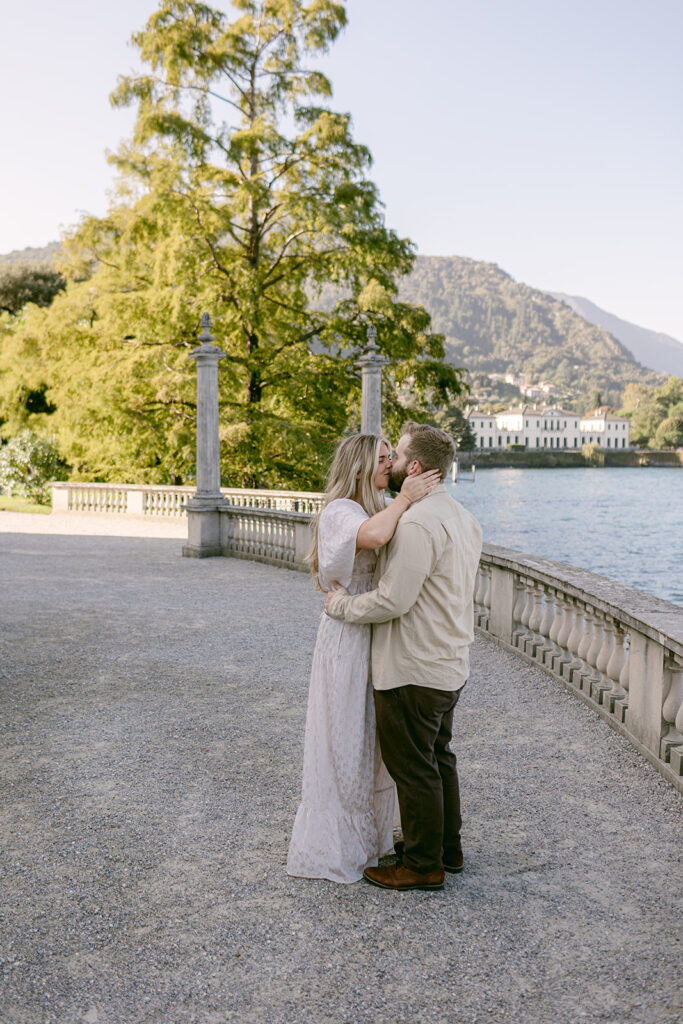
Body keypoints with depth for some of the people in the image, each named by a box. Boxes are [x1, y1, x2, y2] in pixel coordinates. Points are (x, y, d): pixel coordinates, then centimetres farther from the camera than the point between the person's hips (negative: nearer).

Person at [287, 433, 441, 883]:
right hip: (348, 639, -9)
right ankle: (333, 848, 18)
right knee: (344, 743, 2)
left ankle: (369, 835, 33)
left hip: (378, 639, 9)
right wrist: (404, 498, -25)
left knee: (375, 741, 17)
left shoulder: (382, 510, 14)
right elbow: (372, 536, -38)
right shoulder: (340, 512, -16)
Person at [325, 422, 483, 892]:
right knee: (439, 757, 21)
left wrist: (340, 602, -11)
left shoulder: (417, 523, -24)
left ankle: (423, 864, 17)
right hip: (450, 664, 10)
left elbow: (393, 600, -26)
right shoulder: (463, 517, 9)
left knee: (413, 768, 4)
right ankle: (447, 847, 35)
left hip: (414, 671, -10)